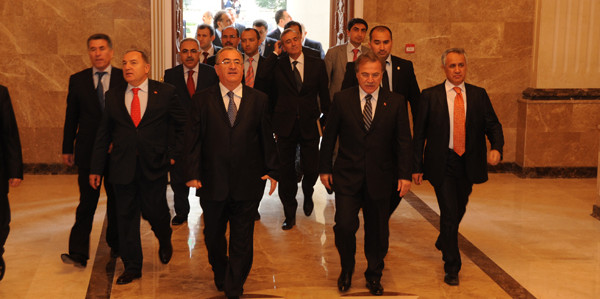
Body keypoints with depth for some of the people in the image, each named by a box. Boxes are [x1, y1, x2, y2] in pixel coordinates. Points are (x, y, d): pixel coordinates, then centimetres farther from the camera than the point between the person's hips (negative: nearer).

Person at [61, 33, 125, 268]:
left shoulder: (124, 79, 1)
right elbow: (71, 117, 8)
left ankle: (116, 244, 28)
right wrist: (67, 148, 7)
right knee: (87, 202, -3)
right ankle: (78, 253, -3)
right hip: (87, 150, 0)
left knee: (116, 200, 11)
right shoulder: (77, 80, 5)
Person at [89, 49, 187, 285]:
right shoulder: (113, 96, 7)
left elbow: (182, 124, 6)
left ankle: (164, 240, 37)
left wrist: (173, 154, -2)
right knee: (126, 217, 6)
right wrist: (96, 168, 5)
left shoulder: (165, 93, 0)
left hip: (154, 167, -2)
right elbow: (103, 134, 8)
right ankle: (132, 267, 19)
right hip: (122, 166, 2)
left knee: (154, 211, 2)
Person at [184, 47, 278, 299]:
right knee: (213, 236, 17)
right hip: (213, 182, 0)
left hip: (247, 183, 0)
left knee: (242, 240, 5)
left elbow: (267, 139, 5)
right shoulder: (202, 100, 0)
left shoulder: (259, 100, 3)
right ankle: (220, 275, 42)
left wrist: (272, 171, 0)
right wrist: (193, 173, -9)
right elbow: (193, 139, -2)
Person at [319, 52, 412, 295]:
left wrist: (405, 174, -5)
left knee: (377, 230, 11)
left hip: (380, 178, 1)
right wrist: (324, 168, 4)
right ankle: (347, 268, 21)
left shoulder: (396, 102, 0)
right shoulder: (341, 99, 0)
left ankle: (374, 275, 33)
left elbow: (404, 141, 1)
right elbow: (329, 136, 5)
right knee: (344, 225, -7)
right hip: (347, 175, -1)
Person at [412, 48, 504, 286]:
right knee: (449, 213, -8)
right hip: (442, 164, -4)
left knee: (459, 210, 19)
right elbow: (419, 133, 0)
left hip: (468, 165, 4)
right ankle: (452, 267, 4)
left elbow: (493, 125, 3)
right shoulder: (430, 96, -2)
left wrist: (496, 147, -19)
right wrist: (417, 167, -3)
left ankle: (443, 242, 48)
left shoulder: (479, 95, 5)